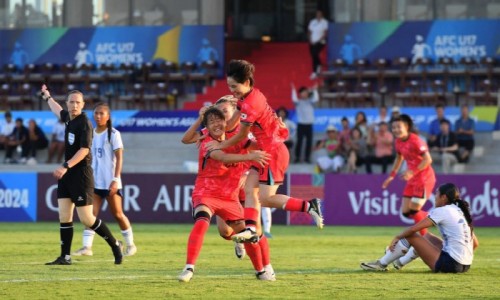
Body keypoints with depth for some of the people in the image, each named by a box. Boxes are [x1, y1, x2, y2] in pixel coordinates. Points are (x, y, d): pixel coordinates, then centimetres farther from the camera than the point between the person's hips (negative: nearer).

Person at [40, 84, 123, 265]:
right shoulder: (68, 118, 9)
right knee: (64, 217, 3)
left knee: (86, 219, -8)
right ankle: (65, 257, 5)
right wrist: (47, 97, 50)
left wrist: (66, 166, -32)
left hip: (81, 174, -8)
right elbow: (58, 111, 34)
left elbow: (84, 149, -24)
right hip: (66, 174, 8)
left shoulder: (84, 123, -15)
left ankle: (115, 245, 7)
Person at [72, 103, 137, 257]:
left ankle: (130, 244, 19)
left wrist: (116, 180, -15)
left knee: (118, 214, 5)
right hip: (94, 181, 4)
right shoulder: (91, 134, 10)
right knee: (91, 214, -8)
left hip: (110, 182, -4)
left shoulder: (113, 134, -4)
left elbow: (119, 158, -8)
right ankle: (86, 247, -12)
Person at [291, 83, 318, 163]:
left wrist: (315, 90, -7)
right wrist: (293, 90, -15)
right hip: (301, 124, -2)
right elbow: (294, 100, -17)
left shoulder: (310, 102, 10)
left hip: (309, 124, 2)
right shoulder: (298, 102, 3)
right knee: (299, 141, -4)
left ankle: (307, 157, 10)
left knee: (309, 142, 2)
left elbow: (316, 99, -8)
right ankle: (297, 157, 1)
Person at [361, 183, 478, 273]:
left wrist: (397, 237, 6)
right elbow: (475, 243, 17)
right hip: (466, 265, 8)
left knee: (410, 236, 0)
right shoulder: (461, 212, 14)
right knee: (428, 236, 29)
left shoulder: (442, 211, -9)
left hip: (450, 264, -8)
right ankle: (401, 261, 43)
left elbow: (413, 229, -10)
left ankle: (382, 264, 13)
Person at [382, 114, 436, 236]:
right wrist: (392, 175, 18)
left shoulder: (415, 141, -20)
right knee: (406, 211, 5)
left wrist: (412, 172, -29)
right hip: (412, 179, 8)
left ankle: (424, 237, 6)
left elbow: (428, 159, -24)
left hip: (424, 178, -8)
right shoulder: (398, 142, 4)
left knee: (414, 209, -11)